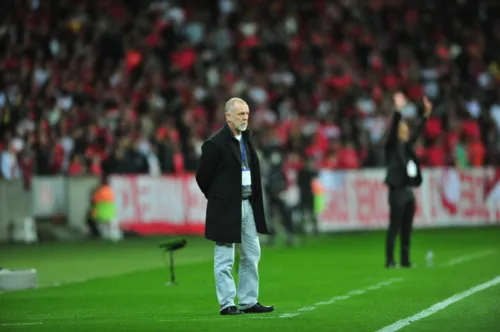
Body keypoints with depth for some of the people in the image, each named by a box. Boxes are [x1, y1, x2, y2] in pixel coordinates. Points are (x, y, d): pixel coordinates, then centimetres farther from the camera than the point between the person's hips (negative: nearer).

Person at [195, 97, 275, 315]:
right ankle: (227, 304, 1)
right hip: (226, 209, -8)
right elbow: (202, 176, -6)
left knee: (251, 256, 11)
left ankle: (249, 301, 18)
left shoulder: (246, 138, 10)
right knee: (225, 259, -2)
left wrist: (254, 199, 14)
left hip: (248, 205, 8)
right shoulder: (215, 144, -14)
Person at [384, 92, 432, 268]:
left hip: (408, 191, 7)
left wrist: (426, 115, 13)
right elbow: (393, 129, -18)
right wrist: (397, 111, -30)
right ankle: (390, 261, -4)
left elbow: (417, 133, 19)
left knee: (407, 229, 9)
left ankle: (405, 260, 13)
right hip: (397, 192, -7)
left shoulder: (407, 146, 14)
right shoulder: (392, 146, -4)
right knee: (394, 227, -6)